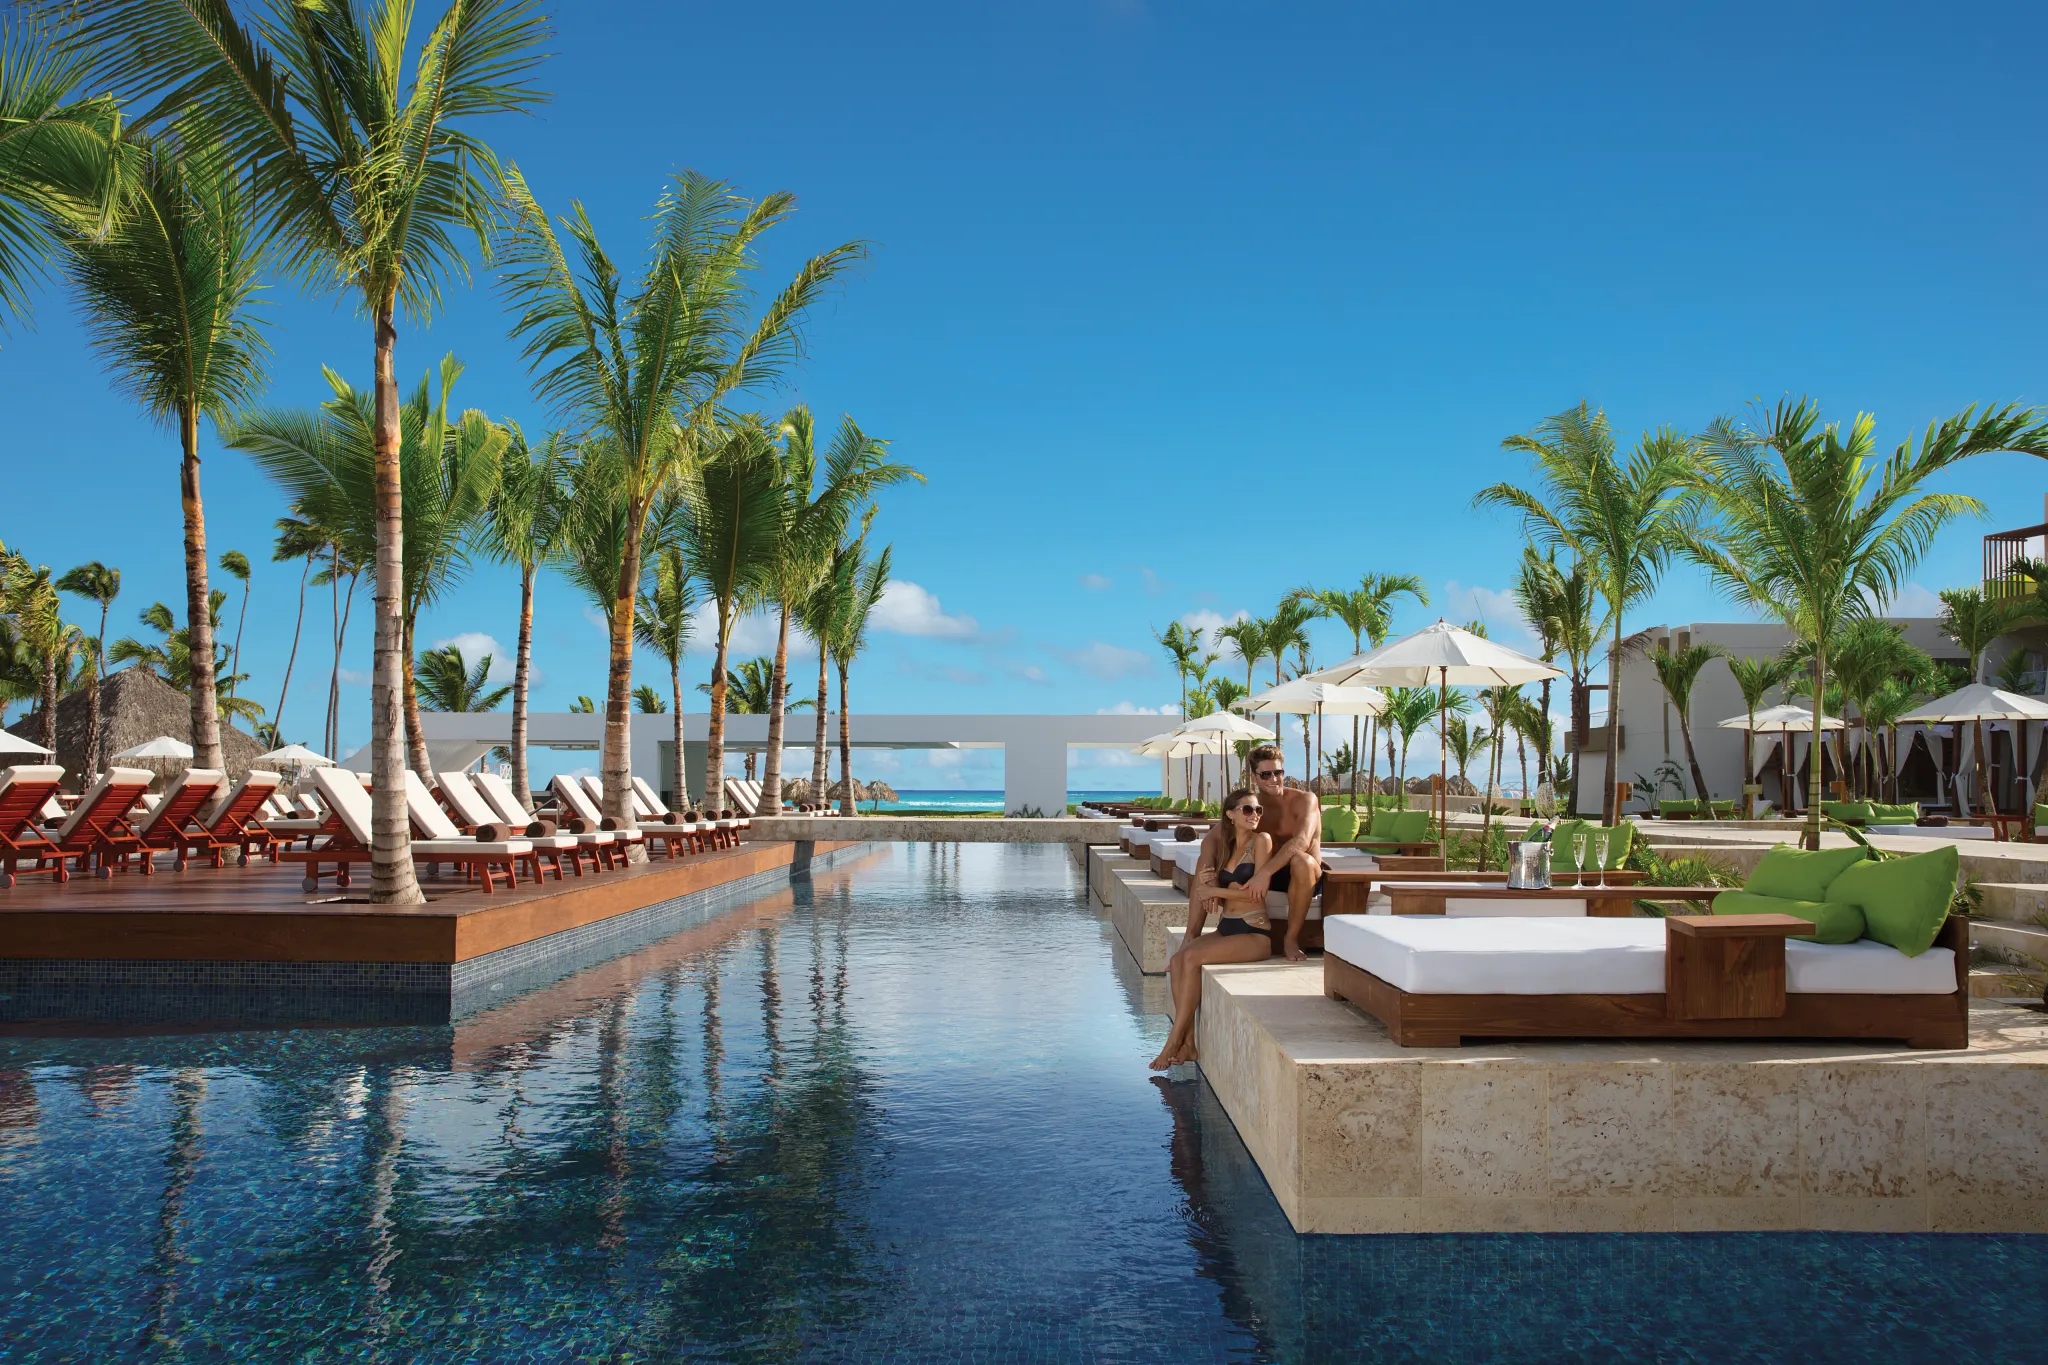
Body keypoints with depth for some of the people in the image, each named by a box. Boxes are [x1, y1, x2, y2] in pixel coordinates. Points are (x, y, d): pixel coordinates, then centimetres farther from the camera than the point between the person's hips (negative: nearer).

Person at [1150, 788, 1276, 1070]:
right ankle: (1188, 1043, -17)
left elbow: (1258, 893, -11)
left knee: (1192, 957, -25)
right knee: (1177, 961, -17)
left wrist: (1215, 890, -8)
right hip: (1226, 928, 6)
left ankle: (1174, 1043, -18)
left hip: (1255, 933, -6)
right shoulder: (1223, 845, 17)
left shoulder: (1261, 841, -3)